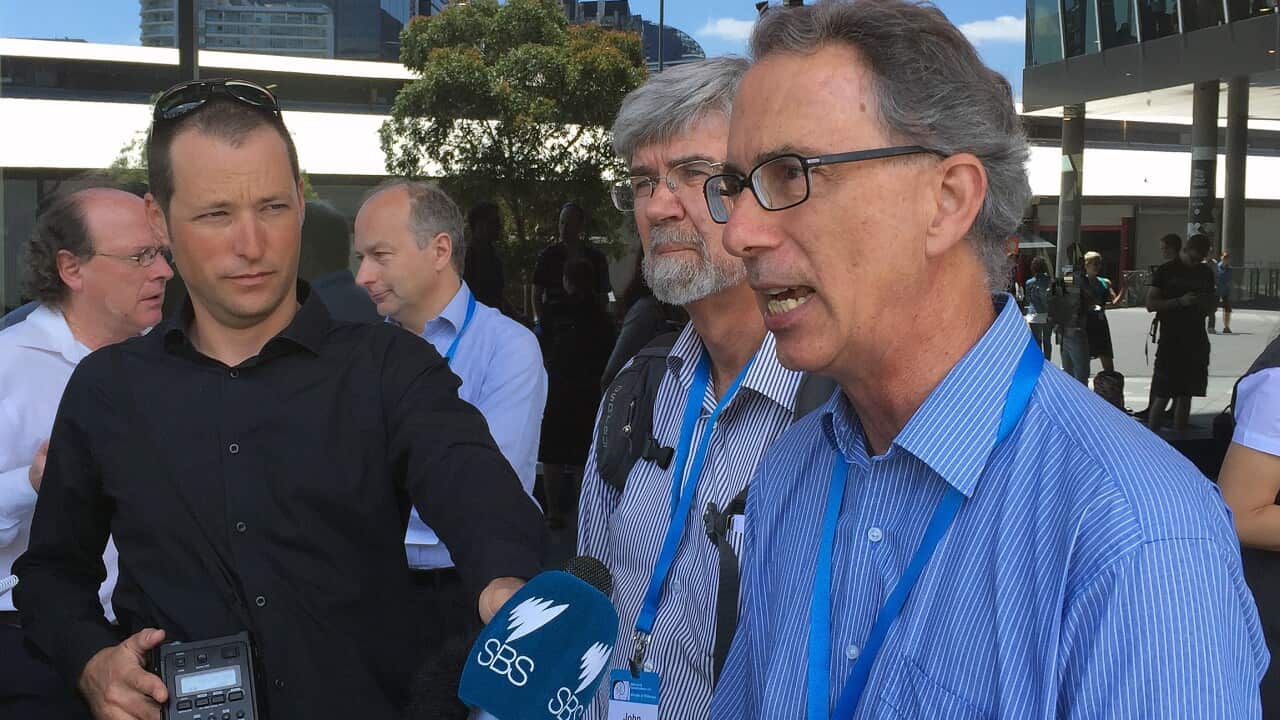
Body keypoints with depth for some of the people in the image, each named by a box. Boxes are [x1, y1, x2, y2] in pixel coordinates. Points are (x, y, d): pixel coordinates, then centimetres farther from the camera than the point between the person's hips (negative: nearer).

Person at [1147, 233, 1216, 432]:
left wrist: (1204, 304, -3)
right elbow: (1150, 304, -6)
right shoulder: (1166, 271, -2)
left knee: (1185, 394, 8)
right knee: (1161, 396, -8)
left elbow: (1211, 307, 21)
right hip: (1170, 341, -5)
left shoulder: (1205, 273, 13)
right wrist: (1180, 301, -18)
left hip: (1196, 342, 5)